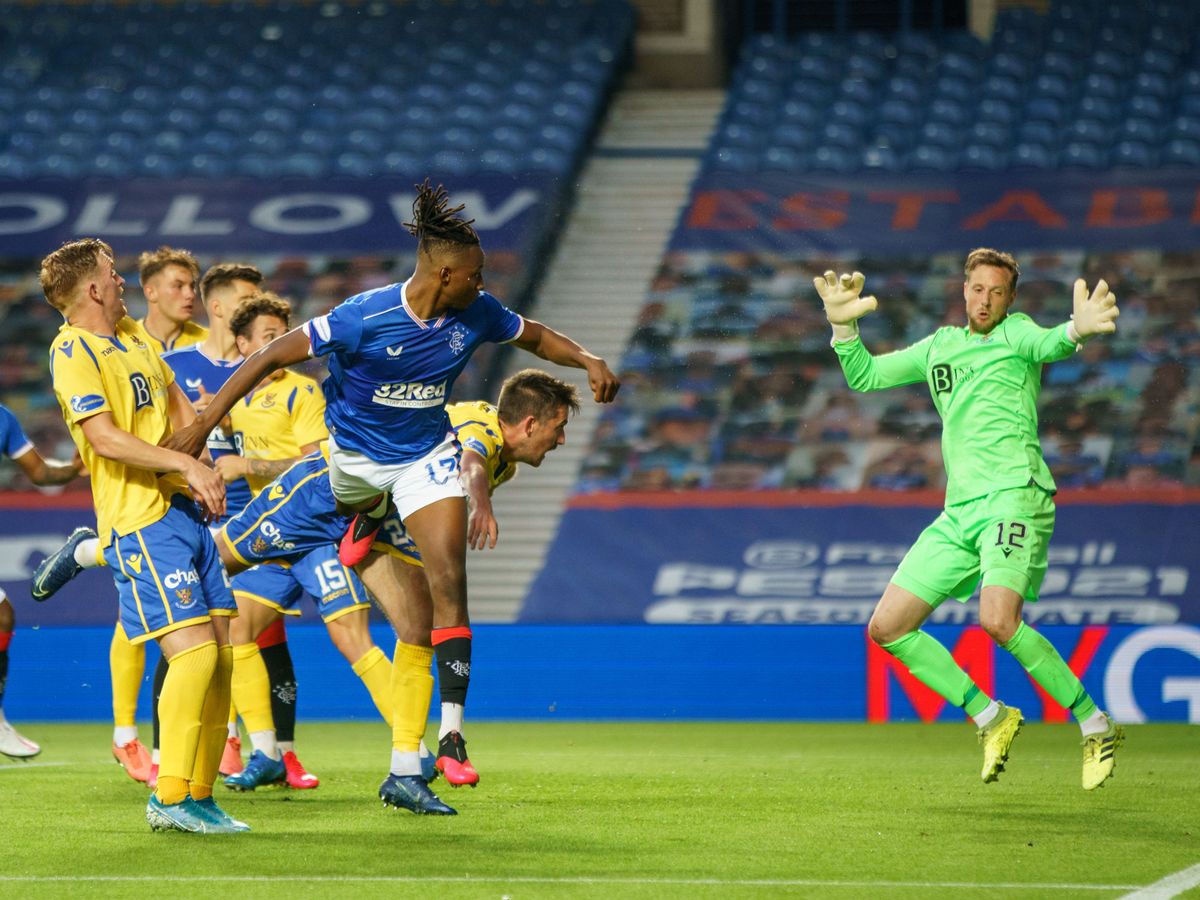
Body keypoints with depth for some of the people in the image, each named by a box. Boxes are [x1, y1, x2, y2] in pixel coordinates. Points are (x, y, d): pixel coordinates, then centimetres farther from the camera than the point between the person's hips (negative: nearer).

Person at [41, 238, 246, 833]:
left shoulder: (133, 335, 17)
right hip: (140, 518, -8)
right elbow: (105, 437, -19)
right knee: (195, 650, -18)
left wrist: (201, 470, 12)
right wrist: (186, 464, -21)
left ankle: (199, 794, 11)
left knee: (221, 650, 5)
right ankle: (170, 799, -16)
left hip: (186, 510, 9)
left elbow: (177, 402, 27)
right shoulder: (72, 351, -9)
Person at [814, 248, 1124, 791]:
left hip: (1014, 492, -7)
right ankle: (990, 718, 10)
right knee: (886, 628, 1)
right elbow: (864, 376, 25)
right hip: (959, 511, 7)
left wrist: (1075, 330, -45)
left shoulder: (1015, 333, 4)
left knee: (999, 622, -28)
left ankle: (1095, 726, -14)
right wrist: (843, 324, 6)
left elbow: (1048, 345, -20)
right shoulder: (940, 346, 22)